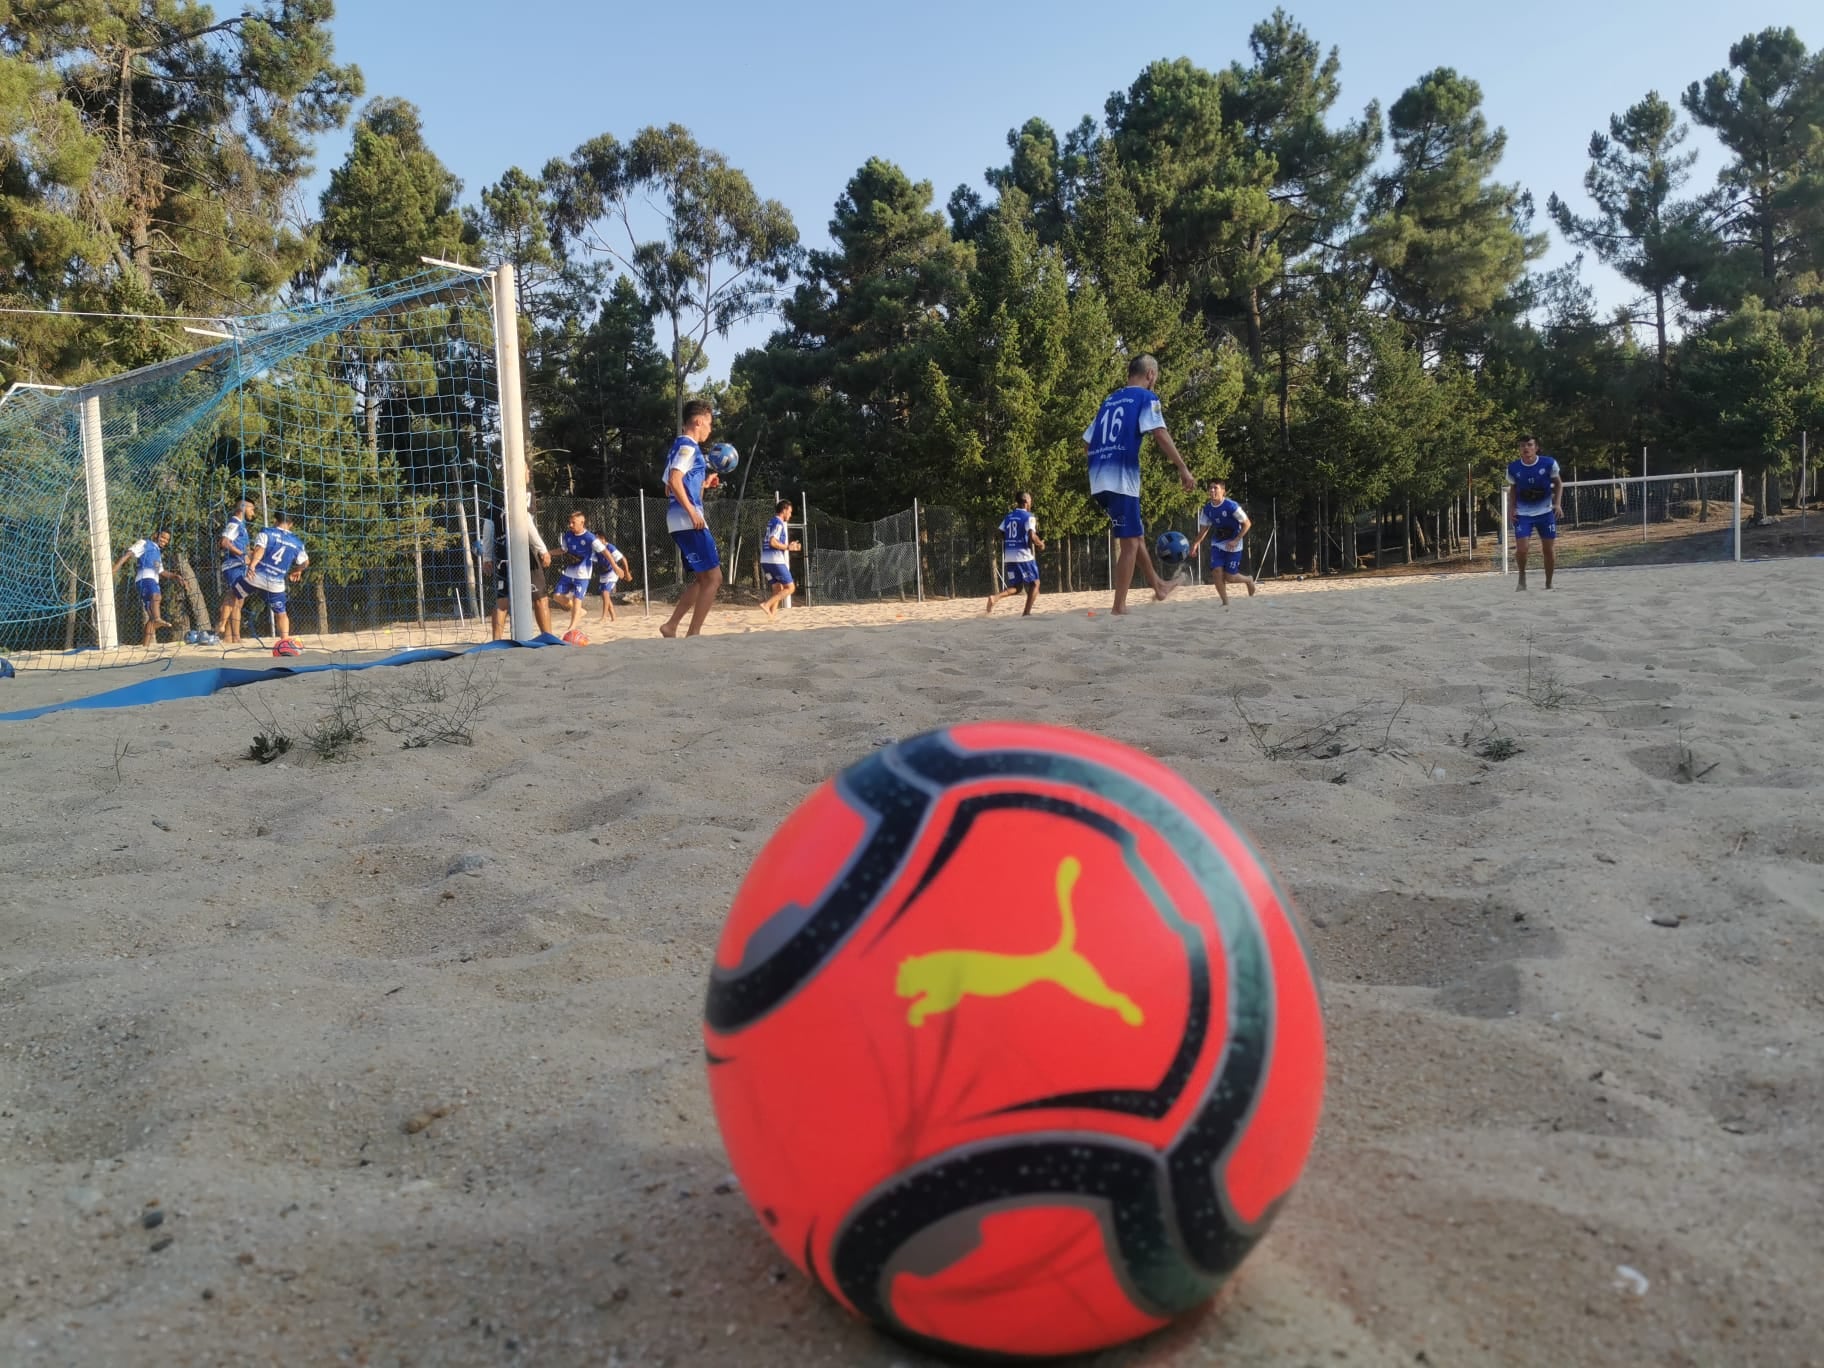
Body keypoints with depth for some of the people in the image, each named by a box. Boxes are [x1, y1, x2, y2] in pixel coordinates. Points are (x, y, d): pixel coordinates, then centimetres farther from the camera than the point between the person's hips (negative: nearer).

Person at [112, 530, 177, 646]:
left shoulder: (158, 553, 33)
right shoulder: (144, 543, 9)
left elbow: (161, 572, 36)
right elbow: (129, 553, -4)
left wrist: (175, 576, 21)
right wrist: (116, 567, -17)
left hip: (153, 580, 9)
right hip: (145, 576, -9)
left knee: (151, 616, 5)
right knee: (156, 595, -39)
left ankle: (147, 643, 6)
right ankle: (158, 619, -64)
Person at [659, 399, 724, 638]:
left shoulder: (680, 445, 21)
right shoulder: (688, 445, -9)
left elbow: (671, 486, 25)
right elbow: (674, 481, -22)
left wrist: (704, 484, 24)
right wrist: (692, 512, -23)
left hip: (680, 521, 10)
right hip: (688, 520, -10)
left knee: (702, 579, 16)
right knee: (713, 578, -7)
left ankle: (671, 625, 13)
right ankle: (693, 635, -6)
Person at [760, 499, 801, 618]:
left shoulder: (770, 522, 19)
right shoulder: (779, 523, -9)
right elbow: (773, 542, -21)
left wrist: (789, 546, 21)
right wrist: (788, 547, -8)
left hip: (765, 561, 9)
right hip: (776, 561, -9)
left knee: (778, 589, 12)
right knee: (790, 587, -3)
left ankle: (772, 614, 2)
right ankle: (767, 605, -16)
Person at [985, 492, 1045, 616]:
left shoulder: (1008, 516, 14)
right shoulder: (1029, 517, -6)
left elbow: (1001, 536, 13)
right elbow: (1032, 536, -19)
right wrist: (1040, 545, 0)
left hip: (1009, 557, 6)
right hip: (1024, 556, -6)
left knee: (1016, 587, 14)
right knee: (1034, 583, 11)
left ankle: (995, 597, -13)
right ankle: (1026, 613, 2)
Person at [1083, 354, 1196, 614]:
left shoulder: (1109, 401, 22)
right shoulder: (1146, 397, 1)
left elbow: (1086, 445, 22)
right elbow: (1160, 434, -14)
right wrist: (1183, 467, -16)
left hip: (1099, 482, 7)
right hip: (1121, 479, -7)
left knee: (1136, 534, 22)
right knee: (1130, 542, -2)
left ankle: (1158, 585, 33)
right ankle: (1120, 605, -3)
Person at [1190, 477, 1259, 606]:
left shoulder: (1231, 506, -19)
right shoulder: (1207, 509, -2)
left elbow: (1247, 523, -13)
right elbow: (1204, 528, 11)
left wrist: (1236, 540, -20)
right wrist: (1196, 543, -3)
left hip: (1233, 546, -5)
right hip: (1217, 544, 5)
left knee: (1229, 576, -4)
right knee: (1216, 572, -12)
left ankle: (1249, 580, 30)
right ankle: (1225, 603, 1)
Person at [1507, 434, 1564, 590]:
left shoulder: (1549, 463, -10)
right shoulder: (1513, 468, -6)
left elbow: (1558, 483, 4)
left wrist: (1557, 503, -9)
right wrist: (1511, 509, -3)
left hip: (1546, 512, 0)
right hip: (1523, 514, 0)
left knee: (1549, 549, 4)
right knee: (1521, 548, -15)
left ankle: (1549, 583, 20)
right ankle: (1522, 576, 11)